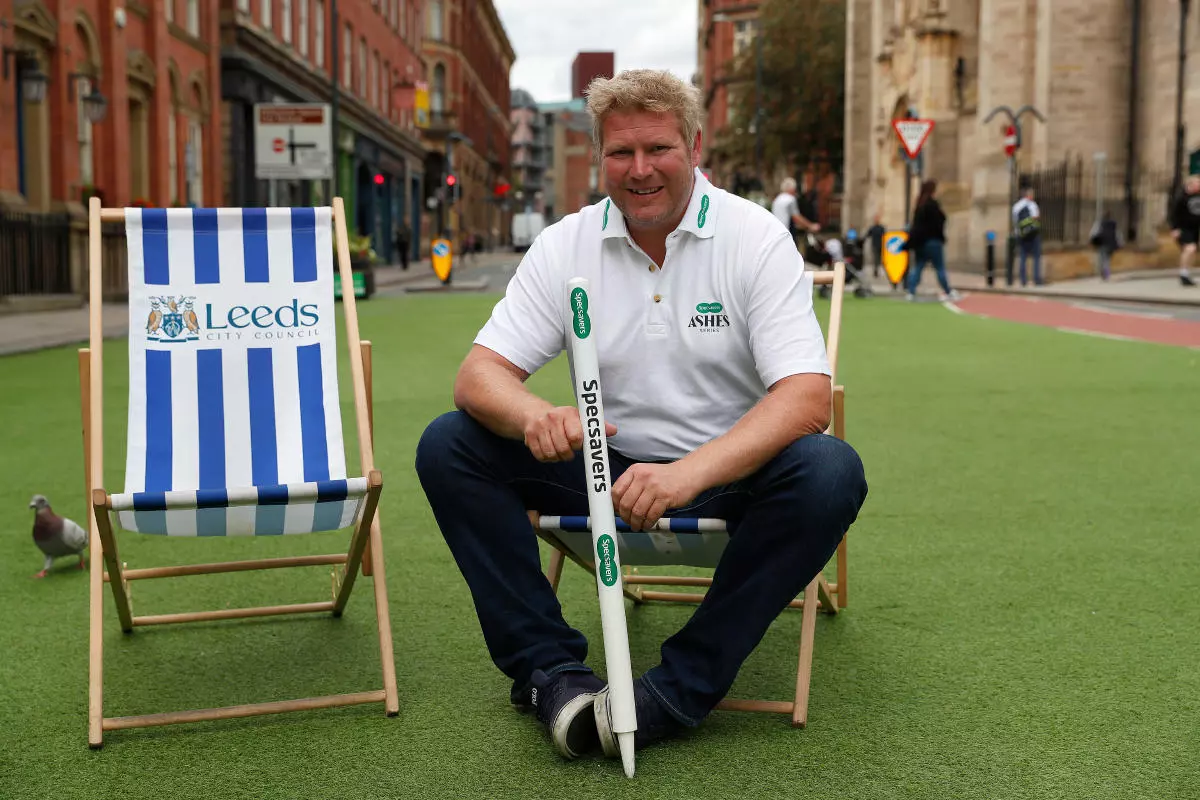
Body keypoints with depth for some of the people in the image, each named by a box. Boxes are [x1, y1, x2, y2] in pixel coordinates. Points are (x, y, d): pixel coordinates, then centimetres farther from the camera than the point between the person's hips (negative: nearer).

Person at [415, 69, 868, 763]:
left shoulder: (756, 238, -10)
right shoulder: (565, 245, -1)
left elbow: (807, 397, -21)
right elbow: (479, 374, -8)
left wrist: (689, 473, -38)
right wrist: (535, 415, -34)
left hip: (730, 472, -2)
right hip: (606, 469, 2)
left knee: (831, 472, -32)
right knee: (449, 445, -15)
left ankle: (682, 687, -23)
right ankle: (550, 669, -13)